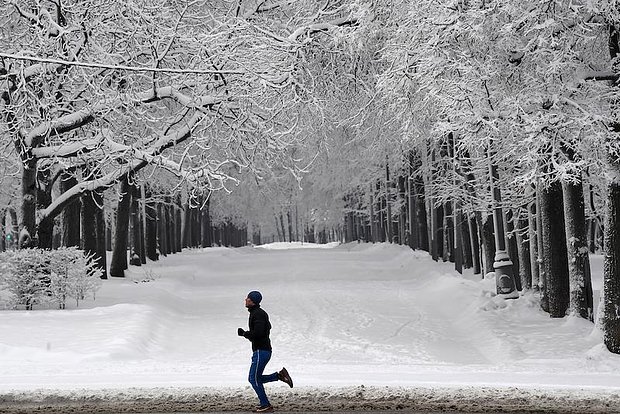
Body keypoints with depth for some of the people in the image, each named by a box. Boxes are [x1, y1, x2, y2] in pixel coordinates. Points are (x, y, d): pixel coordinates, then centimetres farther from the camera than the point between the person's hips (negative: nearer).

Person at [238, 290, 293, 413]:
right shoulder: (259, 312, 16)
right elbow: (268, 327, 32)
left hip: (261, 351, -10)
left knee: (254, 379, -4)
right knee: (253, 379, 13)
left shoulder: (258, 313, -16)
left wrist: (244, 333, -10)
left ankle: (266, 406, 2)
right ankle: (280, 375, 9)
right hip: (263, 351, 10)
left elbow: (258, 333, -28)